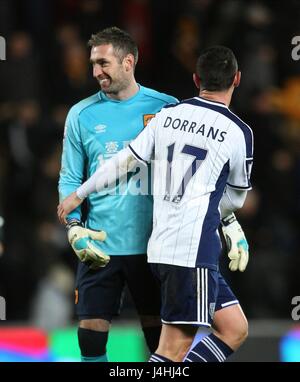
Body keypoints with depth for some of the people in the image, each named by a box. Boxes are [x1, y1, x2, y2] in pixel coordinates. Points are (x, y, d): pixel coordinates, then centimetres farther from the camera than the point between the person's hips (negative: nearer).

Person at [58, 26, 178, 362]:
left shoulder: (166, 108, 0)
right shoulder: (82, 115, 4)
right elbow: (70, 179, 8)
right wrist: (75, 228, -7)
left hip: (153, 244, -1)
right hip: (100, 246, 1)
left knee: (159, 330, 4)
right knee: (91, 329, -2)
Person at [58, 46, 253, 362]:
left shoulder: (168, 115, 8)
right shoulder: (238, 133, -5)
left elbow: (125, 160, 13)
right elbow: (235, 198, 10)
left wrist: (79, 195, 27)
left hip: (161, 245, 7)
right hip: (193, 251, -7)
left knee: (234, 329, 11)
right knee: (174, 348, -7)